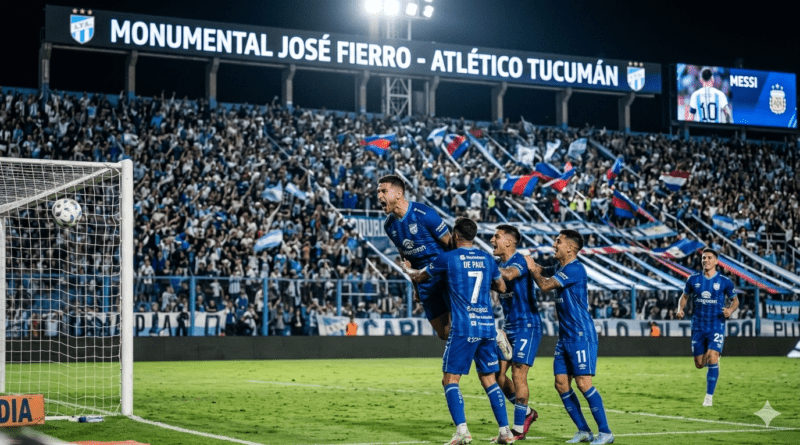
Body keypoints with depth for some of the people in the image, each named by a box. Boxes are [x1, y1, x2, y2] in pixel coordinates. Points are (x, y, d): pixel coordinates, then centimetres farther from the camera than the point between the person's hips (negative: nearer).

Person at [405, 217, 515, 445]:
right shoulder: (487, 259, 10)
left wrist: (407, 268, 35)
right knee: (489, 379, 13)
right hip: (487, 326, 5)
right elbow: (501, 287, 26)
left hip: (463, 328, -5)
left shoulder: (448, 258, -3)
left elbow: (419, 277, 14)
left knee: (450, 380, 0)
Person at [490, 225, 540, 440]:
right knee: (497, 374, 5)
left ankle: (519, 429, 1)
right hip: (510, 326, 9)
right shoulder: (500, 264, 11)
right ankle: (527, 412, 22)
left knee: (518, 375, -8)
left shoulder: (519, 261, -15)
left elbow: (509, 275, -38)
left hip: (527, 326, -8)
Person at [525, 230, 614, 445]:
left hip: (581, 336, -9)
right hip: (565, 337, 9)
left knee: (583, 383, -13)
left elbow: (545, 285, -18)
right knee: (561, 384, 5)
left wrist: (532, 269, -1)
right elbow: (542, 271, 32)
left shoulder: (575, 269, -16)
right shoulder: (559, 268, 12)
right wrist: (530, 263, 13)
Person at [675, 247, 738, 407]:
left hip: (716, 326, -3)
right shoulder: (693, 280, 3)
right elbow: (684, 296, 15)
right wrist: (680, 309, -6)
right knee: (699, 364, 5)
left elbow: (735, 300, 9)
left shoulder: (724, 282, -2)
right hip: (698, 326, 3)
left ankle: (709, 397, -8)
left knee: (712, 359, -18)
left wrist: (731, 309, -13)